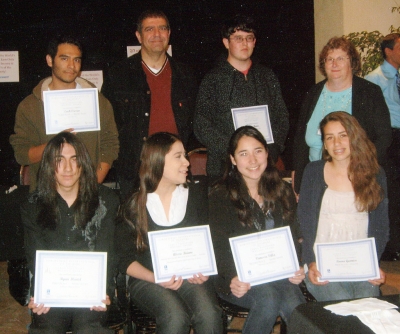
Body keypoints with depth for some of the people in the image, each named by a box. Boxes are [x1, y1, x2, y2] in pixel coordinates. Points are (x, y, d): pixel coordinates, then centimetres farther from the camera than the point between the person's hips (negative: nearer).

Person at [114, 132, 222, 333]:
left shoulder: (196, 196, 9)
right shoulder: (134, 206, 0)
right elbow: (126, 260, 1)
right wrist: (157, 279, -16)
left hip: (190, 277, 2)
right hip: (148, 280, -2)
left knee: (209, 314, -28)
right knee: (175, 317, -31)